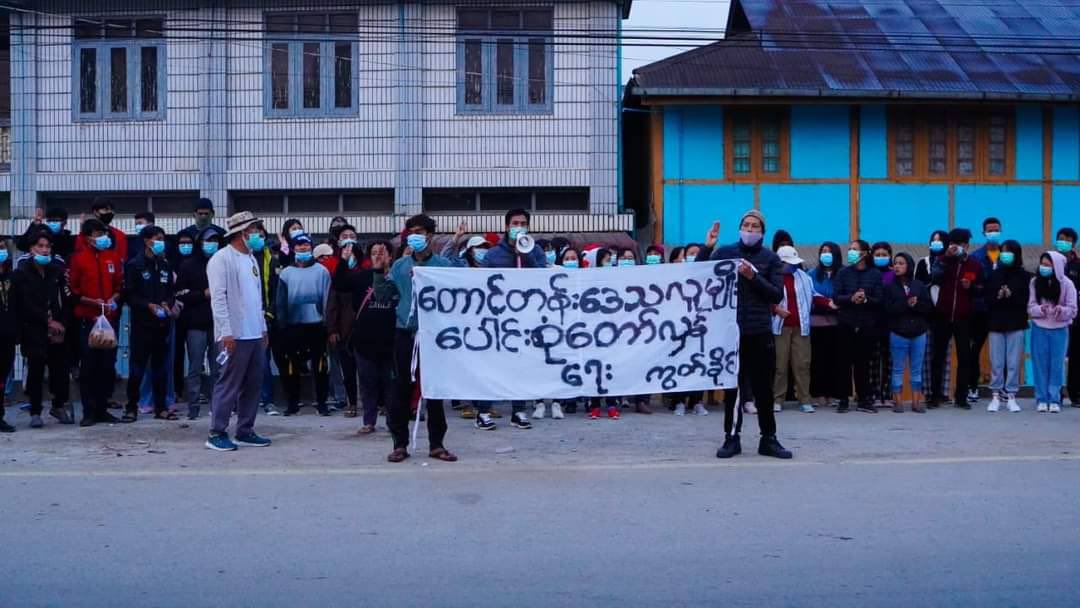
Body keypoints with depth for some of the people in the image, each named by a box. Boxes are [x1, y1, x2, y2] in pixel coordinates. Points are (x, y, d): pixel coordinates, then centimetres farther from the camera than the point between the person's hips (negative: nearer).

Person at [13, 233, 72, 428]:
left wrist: (60, 323, -6)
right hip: (33, 330, -3)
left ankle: (59, 405, 19)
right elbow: (26, 305, -7)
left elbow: (64, 300, 6)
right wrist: (48, 321, -11)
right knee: (36, 370, -2)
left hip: (56, 327, 3)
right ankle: (35, 412, 8)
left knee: (60, 367, -1)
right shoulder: (22, 273, -1)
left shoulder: (56, 270, 8)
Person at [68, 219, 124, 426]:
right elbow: (73, 290, 0)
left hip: (111, 318, 3)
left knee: (108, 365, 5)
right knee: (89, 366, -2)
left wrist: (114, 299, -4)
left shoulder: (114, 257, 7)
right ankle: (89, 411, 3)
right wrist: (92, 301, -11)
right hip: (88, 319, -3)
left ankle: (102, 409, 14)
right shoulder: (79, 259, -2)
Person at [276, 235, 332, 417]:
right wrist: (282, 325, -1)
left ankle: (321, 403, 11)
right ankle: (293, 403, 14)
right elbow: (281, 301, 5)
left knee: (320, 365, 3)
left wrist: (327, 322, -5)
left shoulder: (321, 271, 1)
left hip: (316, 325, -1)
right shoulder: (286, 273, 5)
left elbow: (327, 299, 0)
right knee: (292, 366, 6)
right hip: (293, 326, 1)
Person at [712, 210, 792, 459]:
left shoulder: (770, 258, 5)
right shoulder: (724, 253, 6)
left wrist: (754, 277, -13)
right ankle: (732, 438, 13)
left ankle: (768, 439, 14)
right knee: (731, 386, 5)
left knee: (763, 387, 5)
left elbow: (777, 295, -1)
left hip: (760, 332, 0)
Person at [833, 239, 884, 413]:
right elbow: (836, 297, -1)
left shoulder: (875, 274, 3)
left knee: (863, 363, 2)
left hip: (867, 325, 0)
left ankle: (864, 399, 10)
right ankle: (843, 400, 6)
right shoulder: (843, 272, 6)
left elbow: (879, 300, -2)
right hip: (847, 324, 0)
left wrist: (865, 299, -21)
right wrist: (851, 298, -19)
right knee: (846, 362, 0)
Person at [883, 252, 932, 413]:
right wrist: (906, 304, -19)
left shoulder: (920, 285, 5)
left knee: (917, 369, 7)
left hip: (919, 333, 2)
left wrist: (916, 304, -17)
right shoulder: (890, 287, 1)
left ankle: (916, 401, 13)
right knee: (898, 369, 2)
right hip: (898, 333, -2)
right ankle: (898, 402, 7)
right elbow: (888, 309, -10)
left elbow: (929, 308, 0)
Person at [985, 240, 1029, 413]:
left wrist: (1012, 296, -19)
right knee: (996, 362, 3)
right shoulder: (993, 275, 6)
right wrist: (998, 297, -16)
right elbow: (987, 299, 3)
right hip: (996, 324, 1)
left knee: (1014, 362, 1)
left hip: (1016, 325, -1)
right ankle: (996, 395, 10)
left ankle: (1011, 396, 7)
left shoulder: (1024, 276, 1)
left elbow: (1027, 300, -4)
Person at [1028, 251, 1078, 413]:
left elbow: (1073, 310, -5)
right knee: (1040, 364, 5)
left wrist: (1062, 310, -25)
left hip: (1059, 330, -1)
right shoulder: (1034, 282, 0)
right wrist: (1040, 309, -22)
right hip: (1039, 329, 1)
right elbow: (1030, 307, -1)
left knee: (1056, 365, 2)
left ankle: (1054, 400, 9)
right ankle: (1042, 399, 12)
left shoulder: (1067, 284, -6)